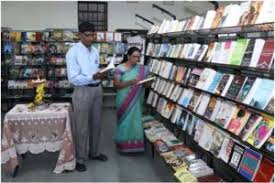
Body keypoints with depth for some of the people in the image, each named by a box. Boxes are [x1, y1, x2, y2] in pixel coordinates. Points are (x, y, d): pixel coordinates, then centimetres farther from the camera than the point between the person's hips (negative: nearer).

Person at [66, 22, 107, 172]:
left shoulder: (95, 51, 8)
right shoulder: (73, 52, -13)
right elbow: (73, 78, -20)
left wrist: (101, 75, -4)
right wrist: (92, 77, -31)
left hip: (97, 89, 7)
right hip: (83, 91, -7)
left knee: (96, 124, 17)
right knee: (81, 127, 4)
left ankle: (94, 152, 36)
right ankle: (80, 158, 21)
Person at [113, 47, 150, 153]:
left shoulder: (142, 69, 3)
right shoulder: (120, 69, -9)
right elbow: (116, 85, -13)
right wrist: (130, 82, -26)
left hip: (136, 101, 4)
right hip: (124, 101, -3)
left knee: (136, 121, 9)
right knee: (125, 122, 6)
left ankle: (135, 144, 25)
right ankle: (123, 144, 22)